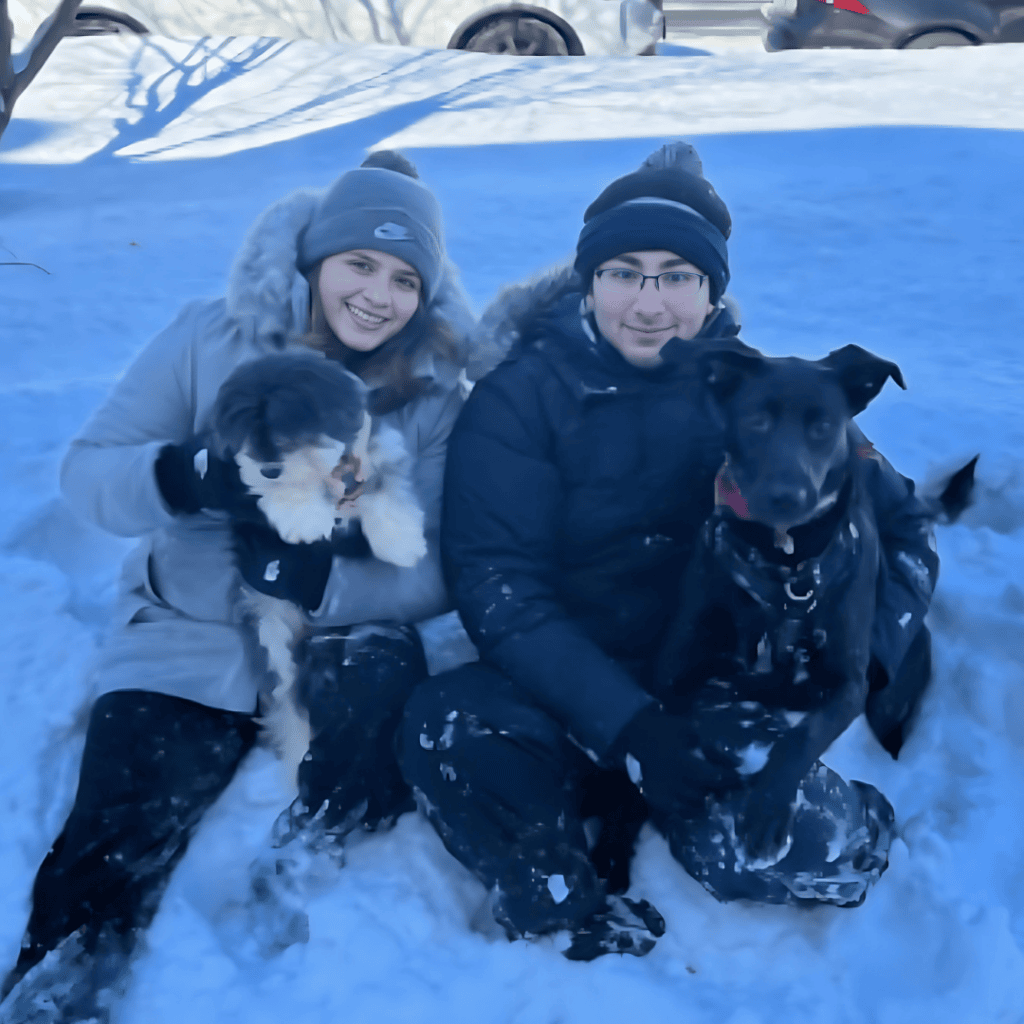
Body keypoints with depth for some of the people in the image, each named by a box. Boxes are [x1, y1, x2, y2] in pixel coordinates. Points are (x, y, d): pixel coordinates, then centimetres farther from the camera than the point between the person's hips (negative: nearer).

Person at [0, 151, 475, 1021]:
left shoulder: (437, 392, -4)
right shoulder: (211, 340, -5)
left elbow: (440, 570, -9)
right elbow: (87, 470, -8)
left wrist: (319, 578, -27)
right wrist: (187, 476, -29)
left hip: (337, 644, 1)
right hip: (187, 646, 0)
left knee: (385, 677, -31)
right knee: (117, 845, -19)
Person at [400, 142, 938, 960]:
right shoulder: (521, 398, -7)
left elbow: (898, 525, 4)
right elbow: (496, 584, -15)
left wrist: (858, 659, -16)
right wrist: (628, 722, -27)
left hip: (728, 705, 1)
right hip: (569, 700, 0)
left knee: (827, 856, -26)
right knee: (445, 724, -31)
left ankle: (616, 816, 1)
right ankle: (597, 933, -8)